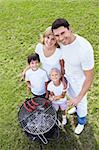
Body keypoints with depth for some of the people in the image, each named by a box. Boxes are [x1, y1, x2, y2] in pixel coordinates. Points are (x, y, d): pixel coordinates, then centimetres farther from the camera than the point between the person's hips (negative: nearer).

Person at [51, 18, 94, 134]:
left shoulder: (84, 49, -43)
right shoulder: (61, 41, -24)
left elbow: (89, 78, -33)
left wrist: (79, 98, -28)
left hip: (79, 81, -5)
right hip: (66, 75, 6)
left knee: (80, 102, 22)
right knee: (71, 96, 34)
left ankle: (81, 122, 54)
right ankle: (76, 107, 69)